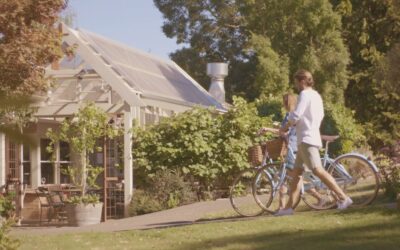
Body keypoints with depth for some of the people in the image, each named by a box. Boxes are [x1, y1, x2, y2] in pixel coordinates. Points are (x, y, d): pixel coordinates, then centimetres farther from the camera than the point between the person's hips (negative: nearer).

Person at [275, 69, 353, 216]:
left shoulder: (305, 95, -11)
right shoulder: (316, 96, 19)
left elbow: (295, 116, -18)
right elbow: (320, 116, 24)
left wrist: (284, 128, -3)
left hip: (307, 139, -10)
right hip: (313, 137, 10)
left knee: (317, 170, -16)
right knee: (296, 172, 10)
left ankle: (343, 197, -20)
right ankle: (288, 207, 9)